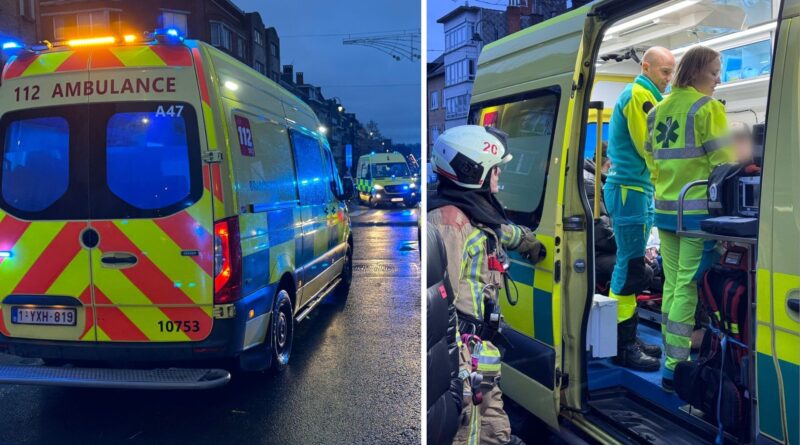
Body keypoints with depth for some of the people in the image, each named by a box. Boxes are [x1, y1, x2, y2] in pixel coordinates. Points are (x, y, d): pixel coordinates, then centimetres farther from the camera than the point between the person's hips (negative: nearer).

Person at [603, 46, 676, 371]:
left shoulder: (643, 95, 22)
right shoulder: (639, 95, -10)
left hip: (635, 188, 11)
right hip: (630, 188, -11)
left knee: (630, 266, 12)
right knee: (632, 268, -9)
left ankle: (627, 338, 20)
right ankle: (623, 346, -3)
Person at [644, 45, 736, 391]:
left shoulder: (658, 111, 13)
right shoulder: (707, 107, -8)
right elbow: (723, 162, -9)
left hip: (666, 209, 7)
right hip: (698, 210, -7)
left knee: (672, 284, 12)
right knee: (689, 288, -5)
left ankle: (672, 357, 17)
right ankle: (675, 366, -3)